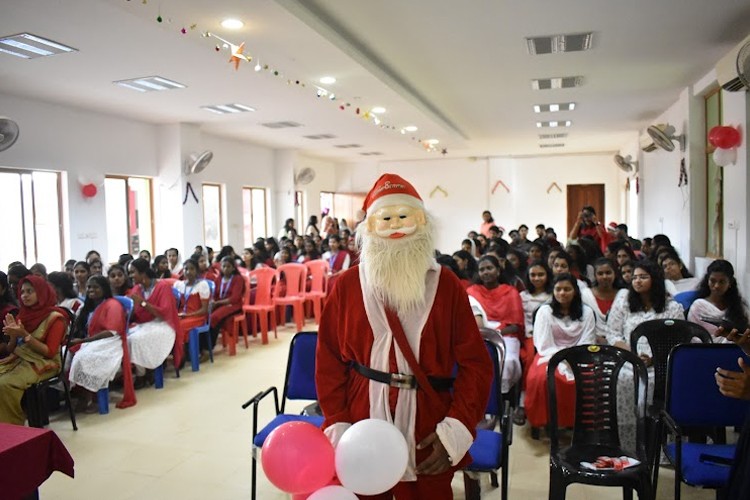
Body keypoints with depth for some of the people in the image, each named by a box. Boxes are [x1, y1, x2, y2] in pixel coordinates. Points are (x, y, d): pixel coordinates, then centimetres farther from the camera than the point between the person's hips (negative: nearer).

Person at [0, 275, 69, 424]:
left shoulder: (54, 318, -9)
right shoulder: (23, 314, 11)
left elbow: (50, 352, -14)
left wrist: (25, 335, -20)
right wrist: (13, 335, -9)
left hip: (42, 363, -6)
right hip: (18, 359, 7)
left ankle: (12, 425, -12)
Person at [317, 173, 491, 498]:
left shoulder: (446, 285, -1)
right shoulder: (347, 285, 0)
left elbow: (475, 363, -3)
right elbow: (329, 360, 2)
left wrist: (457, 429, -11)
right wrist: (337, 426, -6)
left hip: (427, 438, 0)